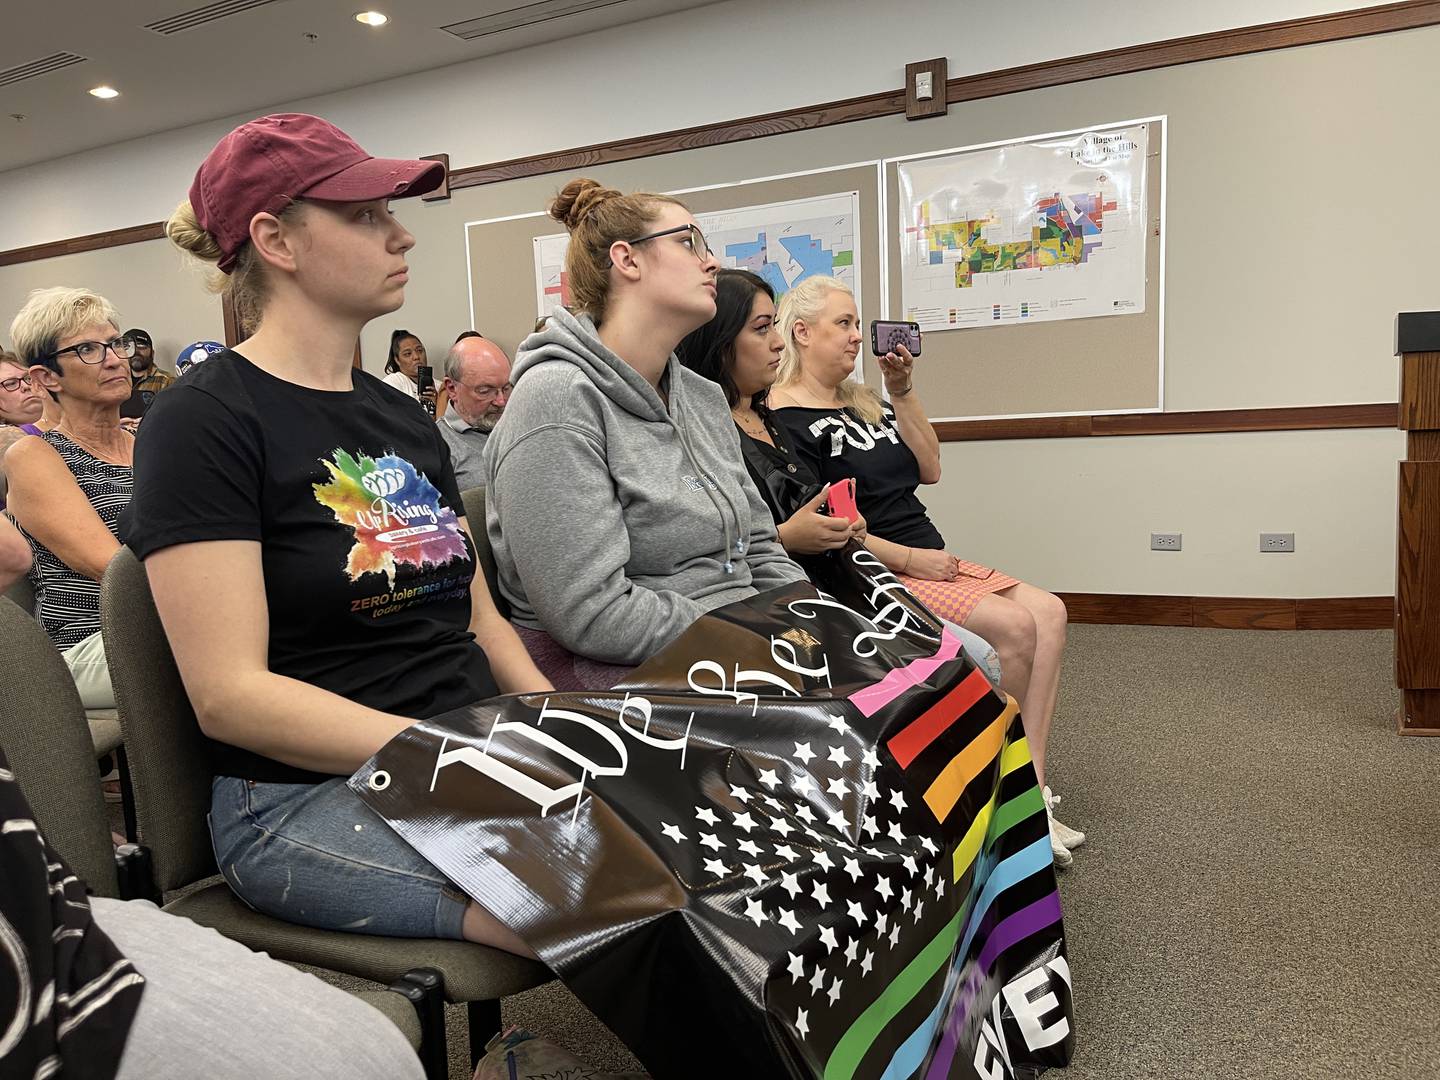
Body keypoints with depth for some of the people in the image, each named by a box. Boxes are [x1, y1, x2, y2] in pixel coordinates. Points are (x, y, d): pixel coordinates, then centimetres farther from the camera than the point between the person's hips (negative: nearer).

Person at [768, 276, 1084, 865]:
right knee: (1014, 625, -22)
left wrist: (902, 392, 4)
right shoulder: (786, 418, -9)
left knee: (1048, 612, -8)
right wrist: (911, 558, -15)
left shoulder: (863, 400, 18)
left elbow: (929, 469, 15)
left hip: (929, 559, 9)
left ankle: (1033, 788, -10)